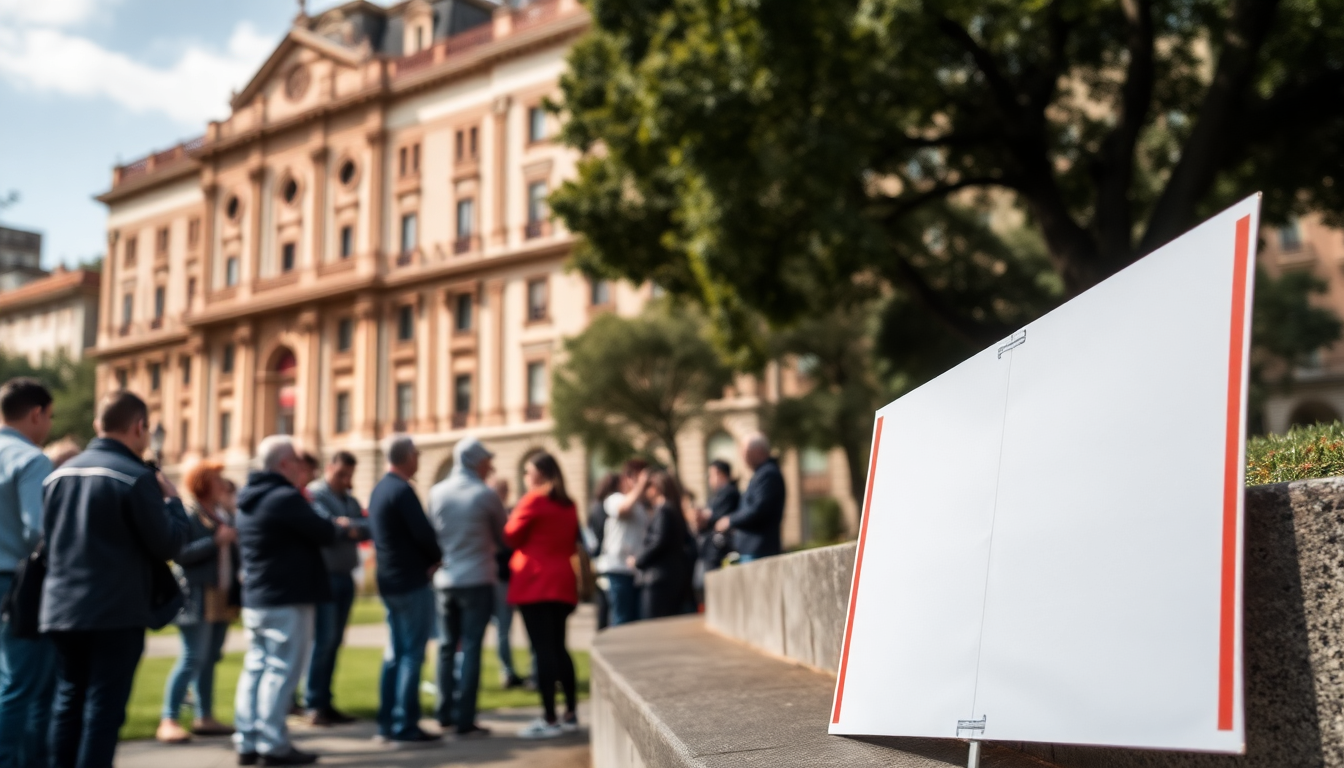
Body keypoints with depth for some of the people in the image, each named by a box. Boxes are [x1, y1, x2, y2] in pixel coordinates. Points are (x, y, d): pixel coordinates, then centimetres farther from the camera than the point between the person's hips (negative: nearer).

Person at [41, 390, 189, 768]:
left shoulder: (59, 475, 10)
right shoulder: (137, 477, -12)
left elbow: (46, 539, 18)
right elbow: (168, 544, -11)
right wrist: (172, 501, 4)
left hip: (61, 610, 7)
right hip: (117, 613, -6)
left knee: (68, 702, 15)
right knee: (104, 708, -1)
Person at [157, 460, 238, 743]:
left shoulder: (219, 518, 18)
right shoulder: (186, 515, -8)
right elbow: (180, 554, -19)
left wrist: (233, 541, 6)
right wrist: (216, 541, -20)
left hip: (221, 600, 8)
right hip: (197, 599, -8)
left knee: (210, 659, 11)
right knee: (193, 659, -10)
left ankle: (205, 718, 18)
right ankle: (168, 722, -7)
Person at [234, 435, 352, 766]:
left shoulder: (250, 499, 13)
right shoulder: (286, 498, -18)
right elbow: (324, 534, -15)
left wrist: (331, 527, 10)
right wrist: (342, 526, 7)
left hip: (254, 599, 9)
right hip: (287, 601, -9)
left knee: (255, 668, 12)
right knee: (282, 671, -4)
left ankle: (247, 741, 14)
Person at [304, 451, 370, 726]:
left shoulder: (350, 501, 19)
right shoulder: (315, 494, -5)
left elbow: (368, 528, 7)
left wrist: (351, 527, -12)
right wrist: (356, 527, -9)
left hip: (345, 577, 7)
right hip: (325, 576, -7)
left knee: (333, 642, 9)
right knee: (324, 640, -9)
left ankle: (325, 702, 14)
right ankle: (313, 705, -2)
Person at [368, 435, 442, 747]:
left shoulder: (378, 490, 11)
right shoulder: (403, 491, -17)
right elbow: (423, 533, -20)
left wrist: (426, 559, 5)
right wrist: (436, 558, 0)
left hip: (388, 581, 9)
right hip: (412, 582, -9)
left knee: (395, 653, 15)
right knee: (412, 654, -4)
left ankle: (386, 724, 19)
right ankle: (405, 728, -2)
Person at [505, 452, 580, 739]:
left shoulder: (533, 501, -9)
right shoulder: (568, 505, 12)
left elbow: (511, 537, -3)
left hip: (534, 583, -7)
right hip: (563, 583, 7)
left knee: (543, 650, -7)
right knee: (558, 648, 14)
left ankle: (550, 719, -8)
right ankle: (571, 713, 16)